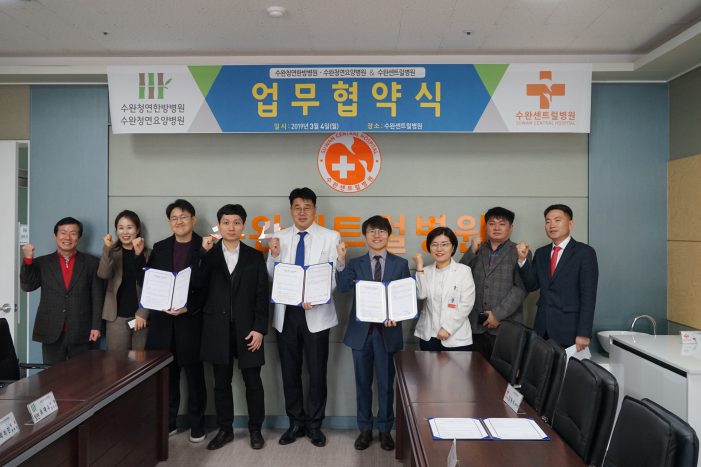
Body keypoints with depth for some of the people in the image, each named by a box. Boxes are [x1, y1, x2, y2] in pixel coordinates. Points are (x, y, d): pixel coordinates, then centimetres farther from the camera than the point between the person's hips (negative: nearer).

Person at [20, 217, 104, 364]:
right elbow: (27, 286, -3)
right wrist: (28, 259, -14)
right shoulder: (42, 262, 7)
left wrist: (96, 326, -4)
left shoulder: (91, 262, 3)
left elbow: (97, 296, 1)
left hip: (81, 332, -1)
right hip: (51, 332, 1)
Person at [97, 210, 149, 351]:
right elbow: (103, 274, -13)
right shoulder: (112, 253, 6)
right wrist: (107, 249, -26)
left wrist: (143, 313, -7)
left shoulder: (147, 254, 4)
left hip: (142, 316, 0)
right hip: (118, 317, 1)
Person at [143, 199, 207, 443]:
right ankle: (167, 423, 25)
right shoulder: (160, 248, 12)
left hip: (191, 319, -3)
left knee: (194, 373, 6)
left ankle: (197, 425, 19)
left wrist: (189, 307, -16)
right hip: (162, 319, 4)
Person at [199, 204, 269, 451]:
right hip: (218, 329, 1)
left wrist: (259, 328, -8)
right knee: (221, 382, 11)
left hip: (247, 328, -1)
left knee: (253, 381, 6)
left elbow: (262, 295, 0)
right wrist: (203, 253, -15)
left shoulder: (255, 256, 3)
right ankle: (225, 430, 26)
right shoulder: (208, 255, 5)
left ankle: (255, 429, 22)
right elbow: (197, 287, -8)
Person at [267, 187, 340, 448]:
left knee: (317, 372, 6)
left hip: (316, 314, -2)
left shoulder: (330, 237, -1)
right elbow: (272, 278, 5)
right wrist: (274, 256, -13)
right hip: (286, 313, 3)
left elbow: (335, 276, -5)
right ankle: (296, 423, 28)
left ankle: (314, 425, 24)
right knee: (290, 371, 12)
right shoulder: (280, 238, 6)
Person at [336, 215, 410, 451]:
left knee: (386, 384, 10)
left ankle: (385, 430, 26)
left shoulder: (400, 264, 3)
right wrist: (340, 262, -27)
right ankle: (365, 429, 26)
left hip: (387, 331, -1)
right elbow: (343, 288, -14)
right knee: (363, 383, 12)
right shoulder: (355, 263, 4)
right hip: (361, 330, 1)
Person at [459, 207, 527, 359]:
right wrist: (472, 252, -6)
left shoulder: (519, 252, 1)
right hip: (477, 326, 3)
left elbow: (521, 288, -8)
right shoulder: (477, 251, 13)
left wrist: (498, 314, -13)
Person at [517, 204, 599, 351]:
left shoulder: (585, 252, -5)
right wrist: (523, 259, -8)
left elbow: (588, 296, -9)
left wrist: (584, 334, -14)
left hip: (569, 331, -4)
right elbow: (530, 286, 6)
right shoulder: (541, 253, 12)